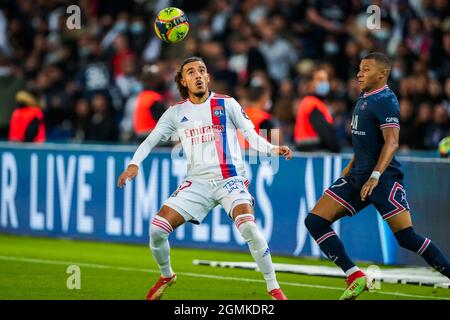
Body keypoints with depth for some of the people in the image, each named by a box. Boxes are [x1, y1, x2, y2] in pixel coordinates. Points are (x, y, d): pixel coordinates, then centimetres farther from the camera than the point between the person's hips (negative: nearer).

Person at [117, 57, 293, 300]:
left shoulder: (226, 104, 3)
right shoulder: (176, 112, 9)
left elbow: (250, 134, 3)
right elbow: (151, 140, 9)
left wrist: (273, 149, -14)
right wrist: (134, 163, -7)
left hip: (230, 179, -3)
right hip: (197, 182, 3)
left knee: (248, 228, -28)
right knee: (157, 229, -9)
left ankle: (274, 289, -14)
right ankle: (166, 276, 21)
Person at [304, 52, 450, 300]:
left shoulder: (385, 100, -12)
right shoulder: (364, 98, 16)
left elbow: (392, 142, -23)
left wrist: (375, 177, -33)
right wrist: (350, 168, 26)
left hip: (384, 179, -9)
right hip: (357, 177, 9)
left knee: (406, 237, -14)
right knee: (314, 222, -1)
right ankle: (356, 277, -2)